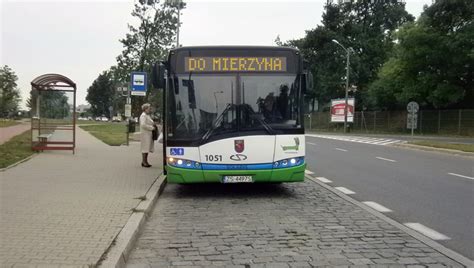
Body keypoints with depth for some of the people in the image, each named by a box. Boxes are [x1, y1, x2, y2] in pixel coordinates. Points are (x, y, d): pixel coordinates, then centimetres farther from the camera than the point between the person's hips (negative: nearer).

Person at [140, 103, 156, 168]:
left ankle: (145, 161, 14)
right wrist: (152, 128, -17)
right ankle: (144, 162, -5)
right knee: (145, 148, -8)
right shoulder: (143, 115, -11)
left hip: (149, 134, 10)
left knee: (148, 148, 10)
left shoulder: (148, 115, 20)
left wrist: (153, 125, 10)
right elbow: (143, 125, -22)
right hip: (145, 134, -10)